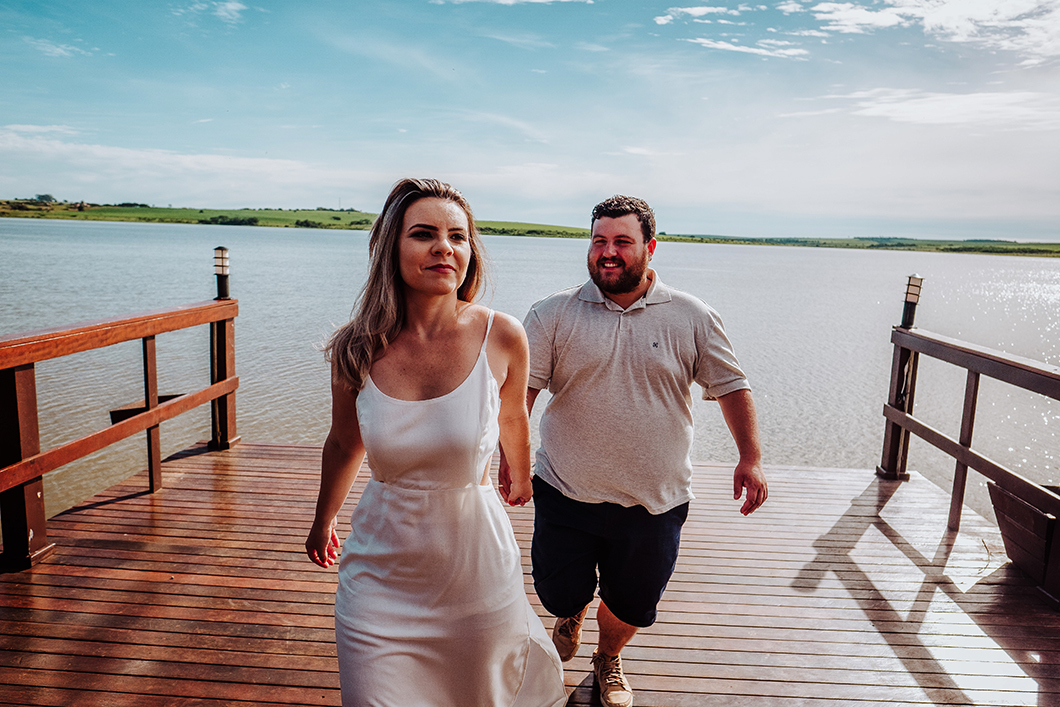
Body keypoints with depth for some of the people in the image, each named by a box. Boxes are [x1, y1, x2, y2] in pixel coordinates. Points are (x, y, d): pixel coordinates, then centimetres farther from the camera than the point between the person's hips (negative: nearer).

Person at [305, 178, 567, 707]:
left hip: (476, 560, 0)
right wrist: (322, 521, 21)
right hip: (381, 569, 1)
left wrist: (520, 477, 23)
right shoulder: (357, 349, -12)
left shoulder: (501, 337, -15)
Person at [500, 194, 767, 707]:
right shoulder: (553, 314, -5)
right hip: (566, 493, 0)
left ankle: (608, 659, 48)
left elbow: (731, 386, 3)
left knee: (633, 604, 14)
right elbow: (520, 389, -8)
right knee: (559, 593, 9)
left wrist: (750, 458, -4)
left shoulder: (693, 318, -2)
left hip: (654, 502, 1)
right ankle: (573, 613, 48)